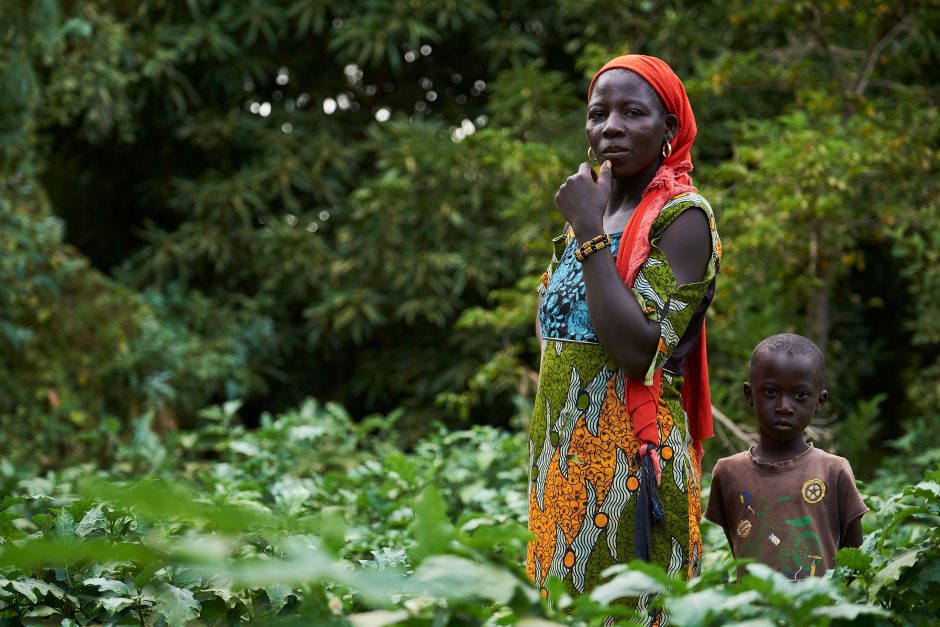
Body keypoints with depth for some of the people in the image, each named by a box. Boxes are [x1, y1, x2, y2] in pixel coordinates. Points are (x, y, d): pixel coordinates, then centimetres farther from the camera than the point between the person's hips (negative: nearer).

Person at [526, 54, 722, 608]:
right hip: (563, 470, 8)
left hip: (630, 475, -7)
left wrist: (590, 232, -18)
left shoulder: (683, 217, -9)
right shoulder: (592, 215, 14)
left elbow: (638, 350, -22)